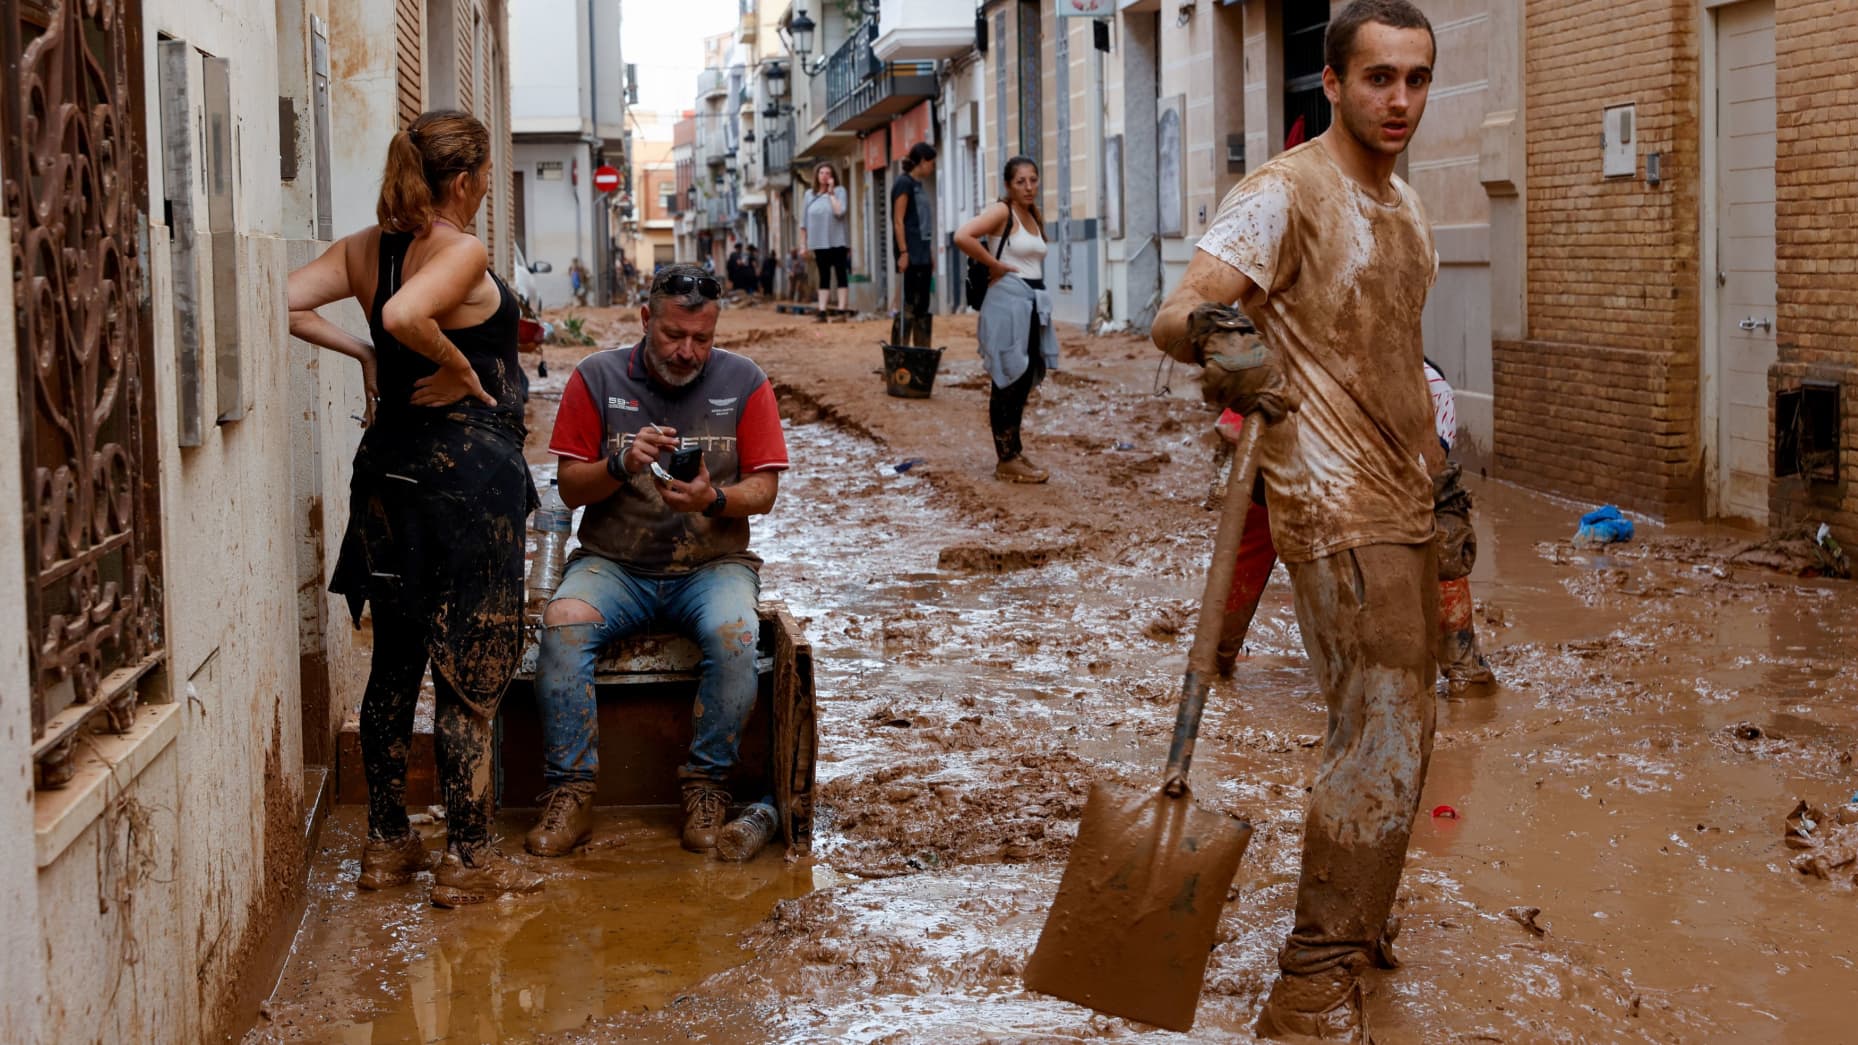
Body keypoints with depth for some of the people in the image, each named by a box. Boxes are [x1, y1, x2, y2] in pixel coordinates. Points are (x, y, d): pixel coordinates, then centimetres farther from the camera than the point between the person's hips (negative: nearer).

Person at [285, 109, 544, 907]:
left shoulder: (365, 248, 6)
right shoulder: (464, 253, -15)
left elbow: (285, 303, -1)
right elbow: (405, 315, -32)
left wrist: (360, 353, 5)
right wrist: (458, 366, -16)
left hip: (391, 464, 7)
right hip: (469, 468, -7)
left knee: (395, 661, 14)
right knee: (472, 670, 0)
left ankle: (388, 842, 23)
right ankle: (467, 858, 5)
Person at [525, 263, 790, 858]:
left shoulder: (744, 383, 3)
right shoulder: (597, 378, 3)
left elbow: (764, 490, 0)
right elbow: (570, 488, 1)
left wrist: (713, 499, -21)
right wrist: (622, 464, -19)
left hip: (712, 565, 0)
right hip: (613, 564, 0)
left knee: (735, 635, -32)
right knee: (562, 624, -30)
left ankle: (706, 785, -15)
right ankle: (571, 790, -21)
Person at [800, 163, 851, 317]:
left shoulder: (839, 191, -2)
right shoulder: (809, 194, 8)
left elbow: (839, 212, -19)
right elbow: (804, 221, 10)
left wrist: (831, 192, -13)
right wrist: (803, 243, 7)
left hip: (837, 241, -3)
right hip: (819, 242, 3)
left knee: (841, 274, -3)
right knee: (824, 276, 6)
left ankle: (842, 308, -3)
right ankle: (822, 310, 5)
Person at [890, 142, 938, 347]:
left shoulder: (919, 185, 18)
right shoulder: (904, 183, -7)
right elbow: (898, 221, -14)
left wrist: (931, 255, 17)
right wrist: (903, 252, -19)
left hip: (923, 257, 9)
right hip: (911, 257, -9)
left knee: (924, 307, 9)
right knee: (908, 307, -10)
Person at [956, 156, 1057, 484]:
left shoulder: (1035, 216, 14)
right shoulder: (1001, 211, -10)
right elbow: (963, 237, -25)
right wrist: (996, 265, -16)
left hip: (1035, 302, 8)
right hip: (1009, 300, -8)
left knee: (1025, 379, 14)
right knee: (1009, 380, -3)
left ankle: (1015, 450, 26)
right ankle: (1006, 461, 2)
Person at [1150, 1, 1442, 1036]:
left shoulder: (1407, 204, 14)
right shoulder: (1286, 193, -13)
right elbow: (1177, 312, -24)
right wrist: (1216, 337, -46)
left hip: (1405, 502, 9)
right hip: (1337, 508, -9)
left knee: (1397, 724, 17)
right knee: (1383, 736, -14)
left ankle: (1357, 920, 34)